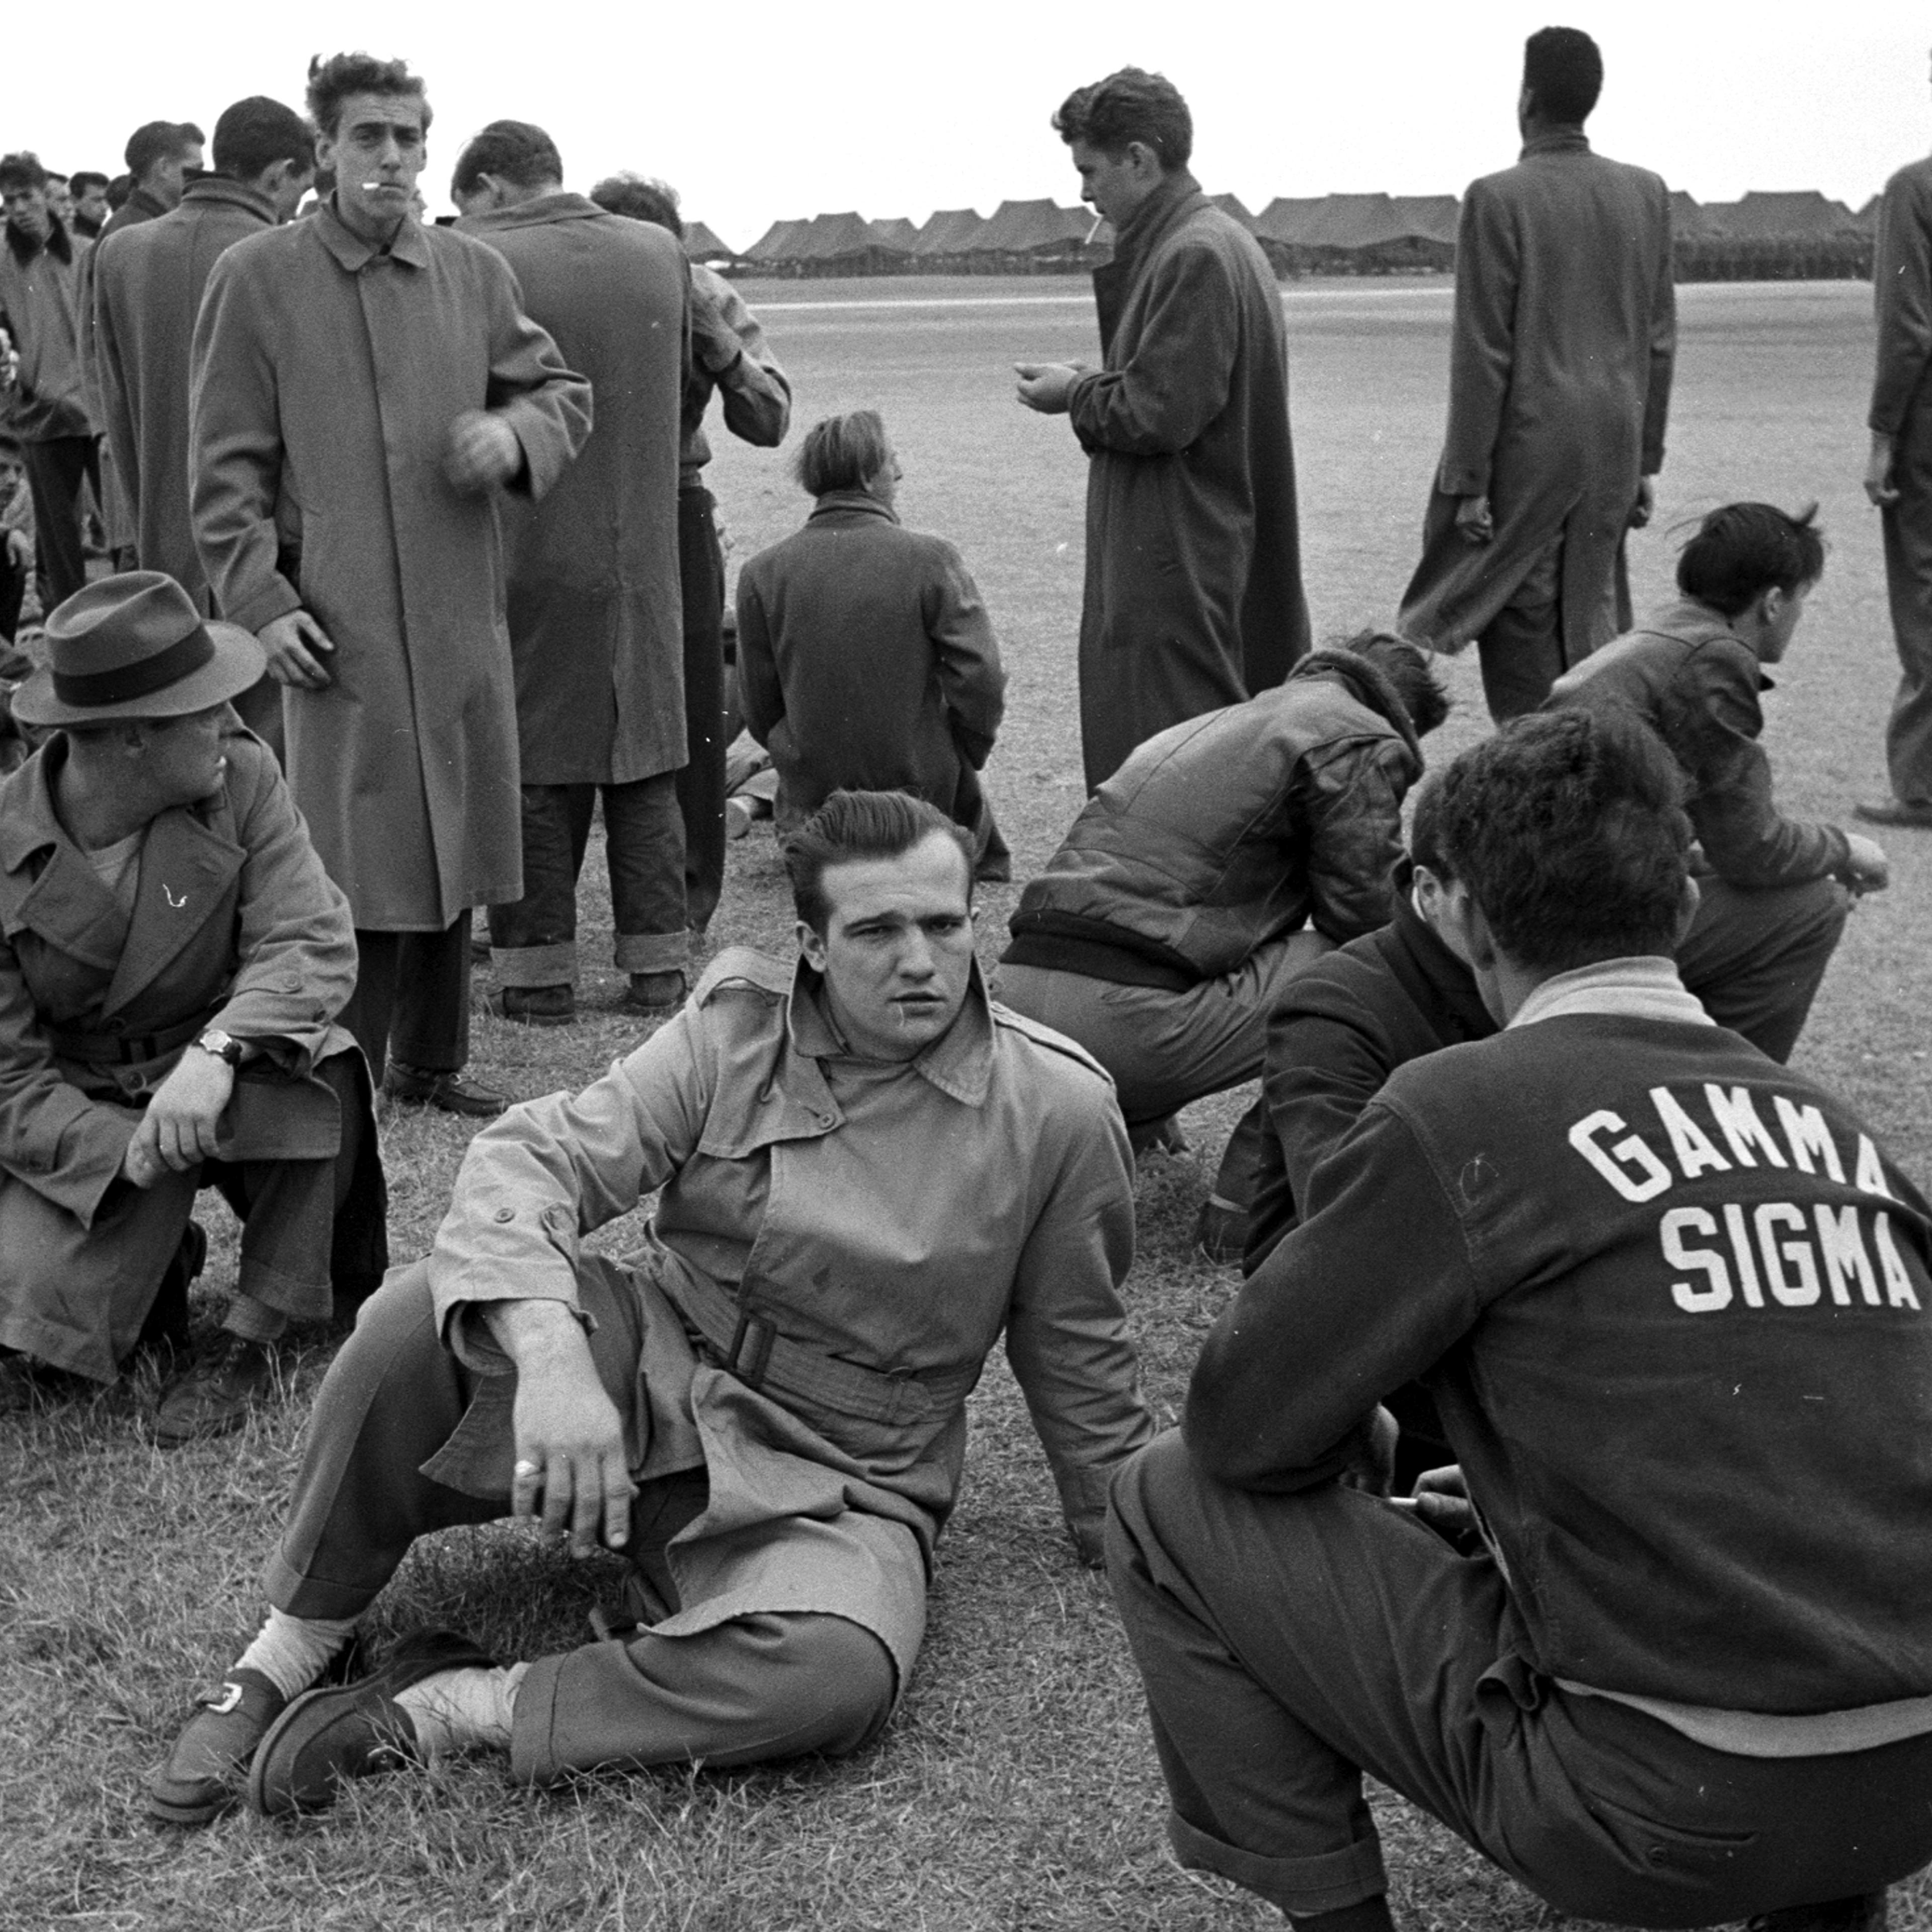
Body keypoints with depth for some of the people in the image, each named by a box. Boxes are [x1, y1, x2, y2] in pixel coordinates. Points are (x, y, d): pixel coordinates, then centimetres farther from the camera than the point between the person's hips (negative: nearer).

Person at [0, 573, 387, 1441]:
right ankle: (158, 1262, 15)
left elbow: (314, 942, -20)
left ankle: (248, 1338, -15)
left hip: (222, 1080, 1)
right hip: (79, 1124, -1)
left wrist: (217, 1050, -40)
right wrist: (130, 1152, -32)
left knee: (308, 1067, -35)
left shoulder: (240, 777, -12)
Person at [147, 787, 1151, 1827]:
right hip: (646, 1374, 1)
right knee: (425, 1312, -28)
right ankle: (283, 1658, -10)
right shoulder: (734, 1029, -6)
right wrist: (550, 1357, -34)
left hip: (829, 1487, -1)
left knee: (839, 1671, -36)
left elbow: (1074, 1353, 6)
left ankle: (444, 1711, -23)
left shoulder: (1060, 1108, -8)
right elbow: (529, 1157, -17)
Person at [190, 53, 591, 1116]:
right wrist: (260, 600, -11)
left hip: (461, 615, 5)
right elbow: (226, 465, -2)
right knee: (359, 861, -4)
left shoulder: (473, 272, 7)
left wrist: (514, 433, -6)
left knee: (452, 847, 13)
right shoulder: (256, 277, -2)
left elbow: (563, 391, 16)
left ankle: (429, 1064, 28)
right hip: (338, 620, -4)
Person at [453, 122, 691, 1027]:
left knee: (534, 775, 5)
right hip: (643, 561, 4)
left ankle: (539, 969, 10)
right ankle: (658, 965, 16)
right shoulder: (662, 255, 4)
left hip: (527, 561, -4)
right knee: (645, 767, 12)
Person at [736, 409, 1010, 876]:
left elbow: (759, 706, -1)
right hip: (918, 785, -3)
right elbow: (980, 679, -14)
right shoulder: (930, 559, -13)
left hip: (811, 789, 3)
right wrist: (966, 756, 5)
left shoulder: (762, 573, -7)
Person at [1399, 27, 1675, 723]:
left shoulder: (1497, 199, -11)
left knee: (1522, 635, 2)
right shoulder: (1646, 192, 6)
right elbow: (1659, 339, 9)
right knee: (1590, 628, 15)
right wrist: (1645, 460, 15)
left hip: (1527, 449, -5)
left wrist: (1467, 480, -9)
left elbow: (1482, 353, -12)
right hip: (1613, 450, 6)